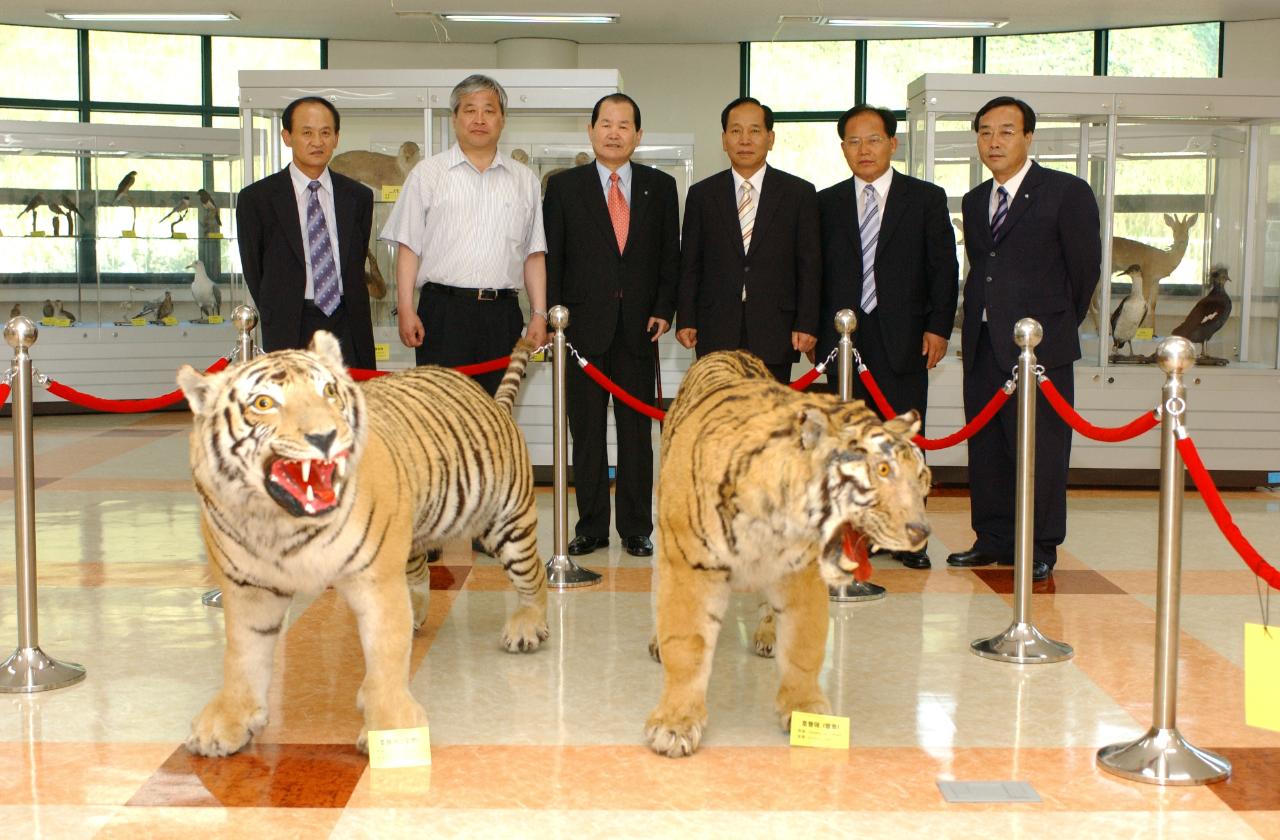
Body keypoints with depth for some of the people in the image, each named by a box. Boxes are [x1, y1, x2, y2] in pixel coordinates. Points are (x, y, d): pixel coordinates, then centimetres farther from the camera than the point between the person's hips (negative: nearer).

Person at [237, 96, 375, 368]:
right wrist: (279, 321, 7)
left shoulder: (358, 197, 10)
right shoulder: (256, 198, 1)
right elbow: (253, 270, 6)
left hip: (348, 330, 2)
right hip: (289, 334, -2)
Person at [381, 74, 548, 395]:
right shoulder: (427, 173, 7)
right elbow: (408, 247, 3)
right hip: (444, 309, -2)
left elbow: (534, 254, 14)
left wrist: (539, 314, 6)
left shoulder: (525, 180, 15)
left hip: (502, 313, 3)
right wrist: (405, 308, -6)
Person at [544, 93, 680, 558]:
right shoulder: (563, 186, 5)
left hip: (639, 327, 1)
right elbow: (550, 256, 3)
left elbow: (671, 254, 9)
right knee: (587, 431, 4)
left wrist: (664, 309, -3)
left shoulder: (660, 186, 9)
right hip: (584, 324, -1)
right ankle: (591, 526, 13)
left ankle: (636, 528, 13)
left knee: (637, 430, 5)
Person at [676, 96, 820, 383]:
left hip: (774, 333, -1)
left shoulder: (800, 193, 6)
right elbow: (690, 264, 10)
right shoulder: (701, 194, 9)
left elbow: (810, 265, 4)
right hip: (716, 335, 1)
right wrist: (685, 320, 2)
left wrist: (807, 325, -3)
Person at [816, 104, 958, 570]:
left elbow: (943, 269, 3)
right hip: (844, 336, 2)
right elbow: (816, 270, 11)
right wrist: (815, 329, 4)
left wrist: (938, 327, -5)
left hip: (903, 338, -2)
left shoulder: (926, 199, 5)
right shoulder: (827, 203, 10)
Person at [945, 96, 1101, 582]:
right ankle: (994, 540, 20)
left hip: (1040, 344, -6)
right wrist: (980, 321, 12)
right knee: (986, 448, 10)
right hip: (983, 345, 6)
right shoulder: (975, 201, 15)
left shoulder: (1067, 193, -4)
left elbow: (1085, 267, 0)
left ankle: (1041, 548, 7)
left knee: (1041, 449, -2)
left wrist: (1056, 323, 8)